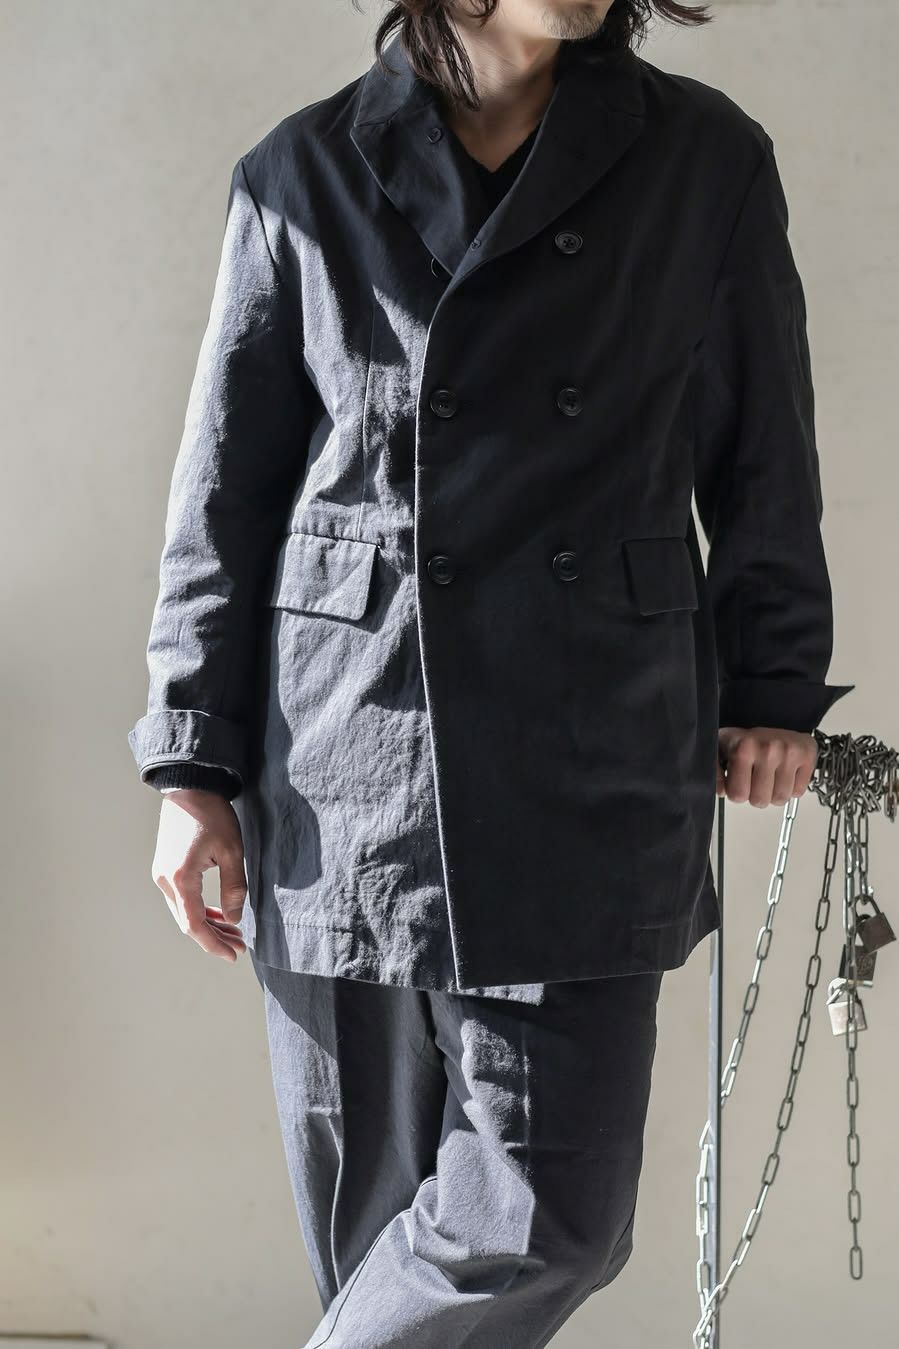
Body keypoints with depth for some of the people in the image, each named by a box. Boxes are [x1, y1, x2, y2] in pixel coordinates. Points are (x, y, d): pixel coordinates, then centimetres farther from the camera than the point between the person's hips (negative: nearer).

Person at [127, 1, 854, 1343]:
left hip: (593, 772, 1)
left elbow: (764, 463, 12)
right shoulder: (305, 176, 2)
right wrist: (195, 766, 3)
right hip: (342, 788, 0)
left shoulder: (708, 161, 3)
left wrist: (774, 688, 9)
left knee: (549, 1218, -4)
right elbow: (225, 495, 5)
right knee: (374, 1206, 8)